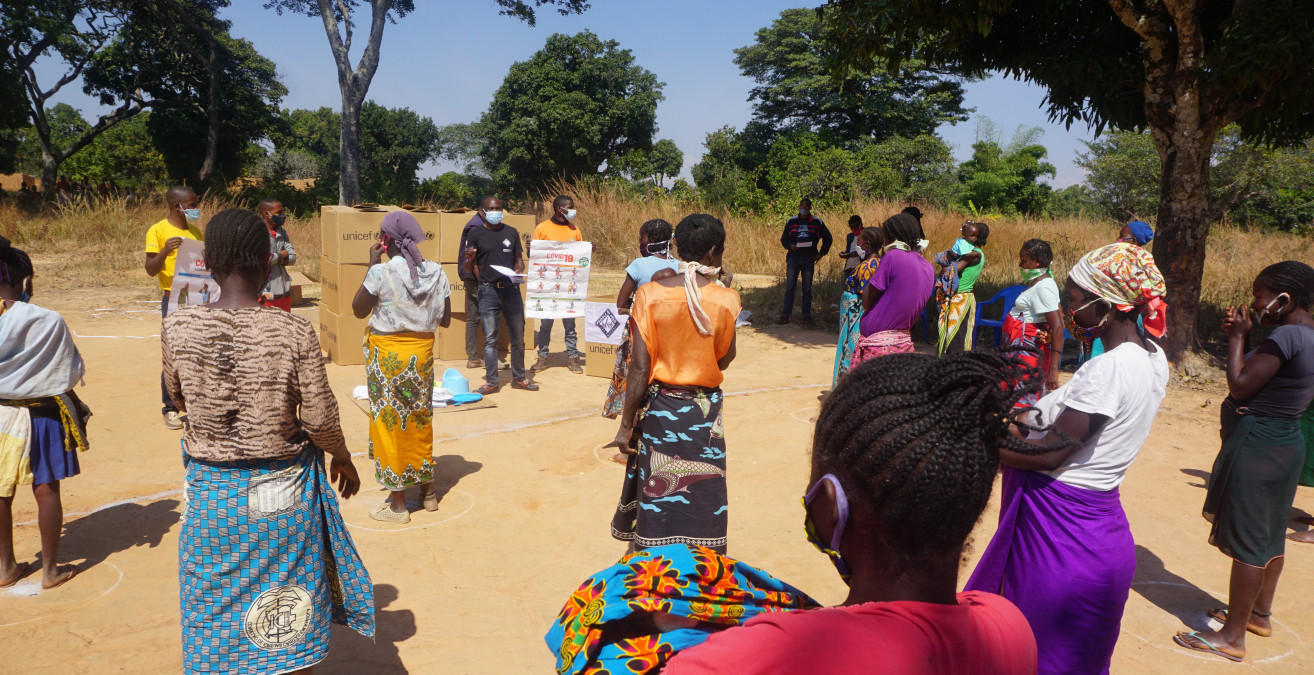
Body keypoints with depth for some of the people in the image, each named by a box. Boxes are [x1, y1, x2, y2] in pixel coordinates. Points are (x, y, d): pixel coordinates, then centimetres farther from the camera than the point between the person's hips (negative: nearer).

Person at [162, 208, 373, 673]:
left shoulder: (177, 328, -11)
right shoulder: (295, 333, -19)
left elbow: (178, 398, 7)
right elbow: (320, 419, -13)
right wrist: (342, 459, 7)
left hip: (210, 491, 2)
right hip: (281, 494, -2)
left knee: (215, 604, 21)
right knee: (286, 628, 17)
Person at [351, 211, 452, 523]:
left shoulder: (381, 273, -17)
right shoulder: (436, 272, -2)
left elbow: (358, 310, -3)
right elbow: (445, 320, 4)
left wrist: (372, 265, -1)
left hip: (388, 354, -5)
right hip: (422, 351, 5)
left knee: (389, 422, 6)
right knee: (420, 419, 18)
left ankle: (397, 504, 14)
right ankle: (427, 492, 29)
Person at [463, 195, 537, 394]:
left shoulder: (511, 232, 12)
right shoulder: (475, 234, 3)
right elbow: (468, 269, 3)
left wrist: (518, 271, -5)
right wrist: (469, 260, -19)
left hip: (511, 288, 3)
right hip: (488, 290, -3)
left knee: (518, 336, 7)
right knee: (490, 338, 1)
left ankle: (519, 377, 19)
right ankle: (491, 381, 8)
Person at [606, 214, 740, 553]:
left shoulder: (650, 294, -10)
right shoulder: (725, 300, -9)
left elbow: (640, 367, -12)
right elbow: (724, 359, 4)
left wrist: (626, 424, -4)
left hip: (659, 407, 0)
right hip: (704, 411, 0)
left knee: (656, 497, 13)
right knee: (702, 497, 11)